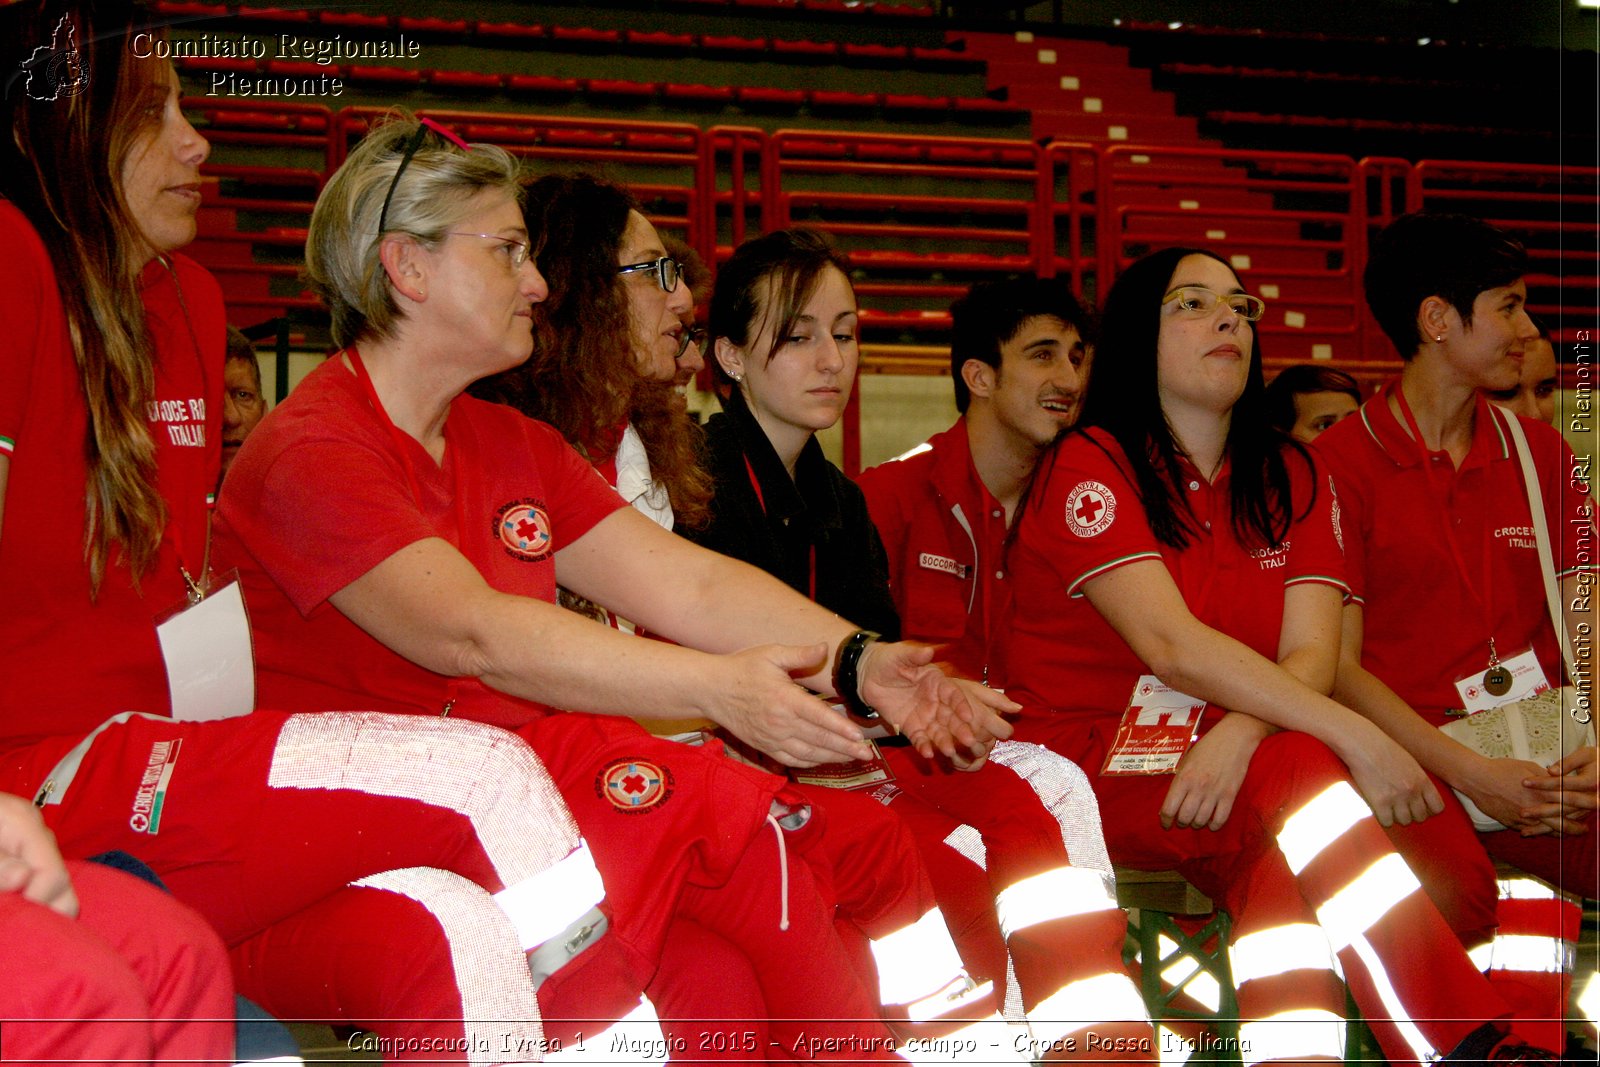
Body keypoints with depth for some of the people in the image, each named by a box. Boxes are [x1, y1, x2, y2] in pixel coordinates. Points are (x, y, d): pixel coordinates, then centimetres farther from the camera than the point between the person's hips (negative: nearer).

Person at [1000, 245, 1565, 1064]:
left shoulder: (1291, 476, 12)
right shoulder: (1091, 466, -5)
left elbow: (1311, 657, -2)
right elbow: (1172, 646, -20)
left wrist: (1237, 736, -26)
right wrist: (1355, 738, -25)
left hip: (1239, 754, 5)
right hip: (1089, 759, -5)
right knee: (1297, 773, -33)